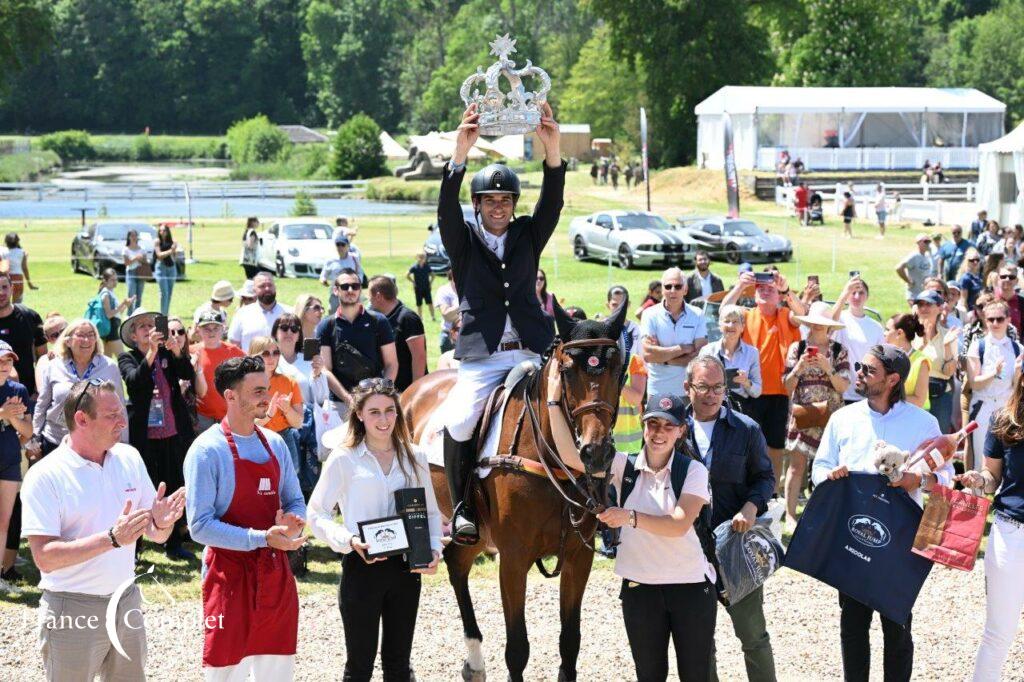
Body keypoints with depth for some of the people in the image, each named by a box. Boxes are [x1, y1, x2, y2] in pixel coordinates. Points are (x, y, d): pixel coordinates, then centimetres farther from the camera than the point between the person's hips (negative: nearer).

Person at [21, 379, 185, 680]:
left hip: (126, 602, 5)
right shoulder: (45, 476, -13)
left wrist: (161, 523, -14)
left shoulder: (129, 458, 5)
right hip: (72, 610, -5)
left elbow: (155, 536, 10)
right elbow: (45, 557, -21)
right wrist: (112, 539, -29)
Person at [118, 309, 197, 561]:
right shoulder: (127, 358, 0)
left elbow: (189, 375, -6)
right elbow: (134, 380, -19)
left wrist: (177, 352, -23)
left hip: (173, 434, 3)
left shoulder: (169, 354, 8)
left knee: (175, 489, 9)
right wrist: (152, 352, -29)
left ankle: (173, 544, 20)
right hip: (143, 436, -3)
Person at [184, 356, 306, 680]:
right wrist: (262, 538, -24)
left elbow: (295, 502, 16)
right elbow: (200, 526, -17)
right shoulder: (207, 450, -12)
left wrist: (292, 521, -8)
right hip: (230, 577, -6)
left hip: (276, 574, 6)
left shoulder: (274, 444, 8)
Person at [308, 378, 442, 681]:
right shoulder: (343, 460, -5)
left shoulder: (414, 457, 7)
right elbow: (316, 514, -5)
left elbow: (431, 512, 14)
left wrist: (434, 550, -4)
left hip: (405, 566, 4)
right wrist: (349, 540, -21)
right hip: (362, 566, -4)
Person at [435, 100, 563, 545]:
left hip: (531, 353, 2)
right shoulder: (463, 241, 9)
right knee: (458, 427, -20)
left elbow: (552, 200, -2)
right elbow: (447, 208, -10)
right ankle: (464, 508, -3)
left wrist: (551, 149, -20)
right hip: (481, 358, -2)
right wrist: (461, 153, -26)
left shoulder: (529, 236, 14)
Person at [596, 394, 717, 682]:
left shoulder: (693, 471, -6)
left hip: (691, 585, -2)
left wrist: (630, 517, -33)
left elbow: (679, 525, -20)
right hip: (639, 586, 2)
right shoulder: (624, 466, 1)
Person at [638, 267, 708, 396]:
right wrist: (684, 348, -10)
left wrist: (663, 358, -12)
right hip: (658, 391, 0)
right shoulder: (650, 315, -1)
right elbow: (647, 355, -12)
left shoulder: (697, 315, 2)